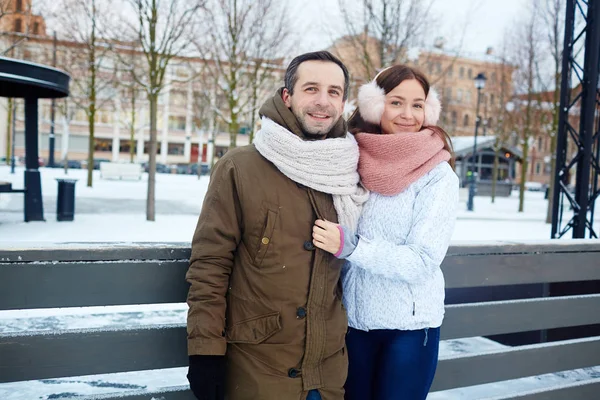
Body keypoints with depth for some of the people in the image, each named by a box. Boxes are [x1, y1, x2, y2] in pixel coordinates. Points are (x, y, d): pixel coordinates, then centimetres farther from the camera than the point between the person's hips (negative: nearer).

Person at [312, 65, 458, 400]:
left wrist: (349, 245, -26)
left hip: (409, 326, -3)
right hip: (352, 320, 3)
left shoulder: (438, 176, -11)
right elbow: (332, 234, 9)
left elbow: (422, 260, -18)